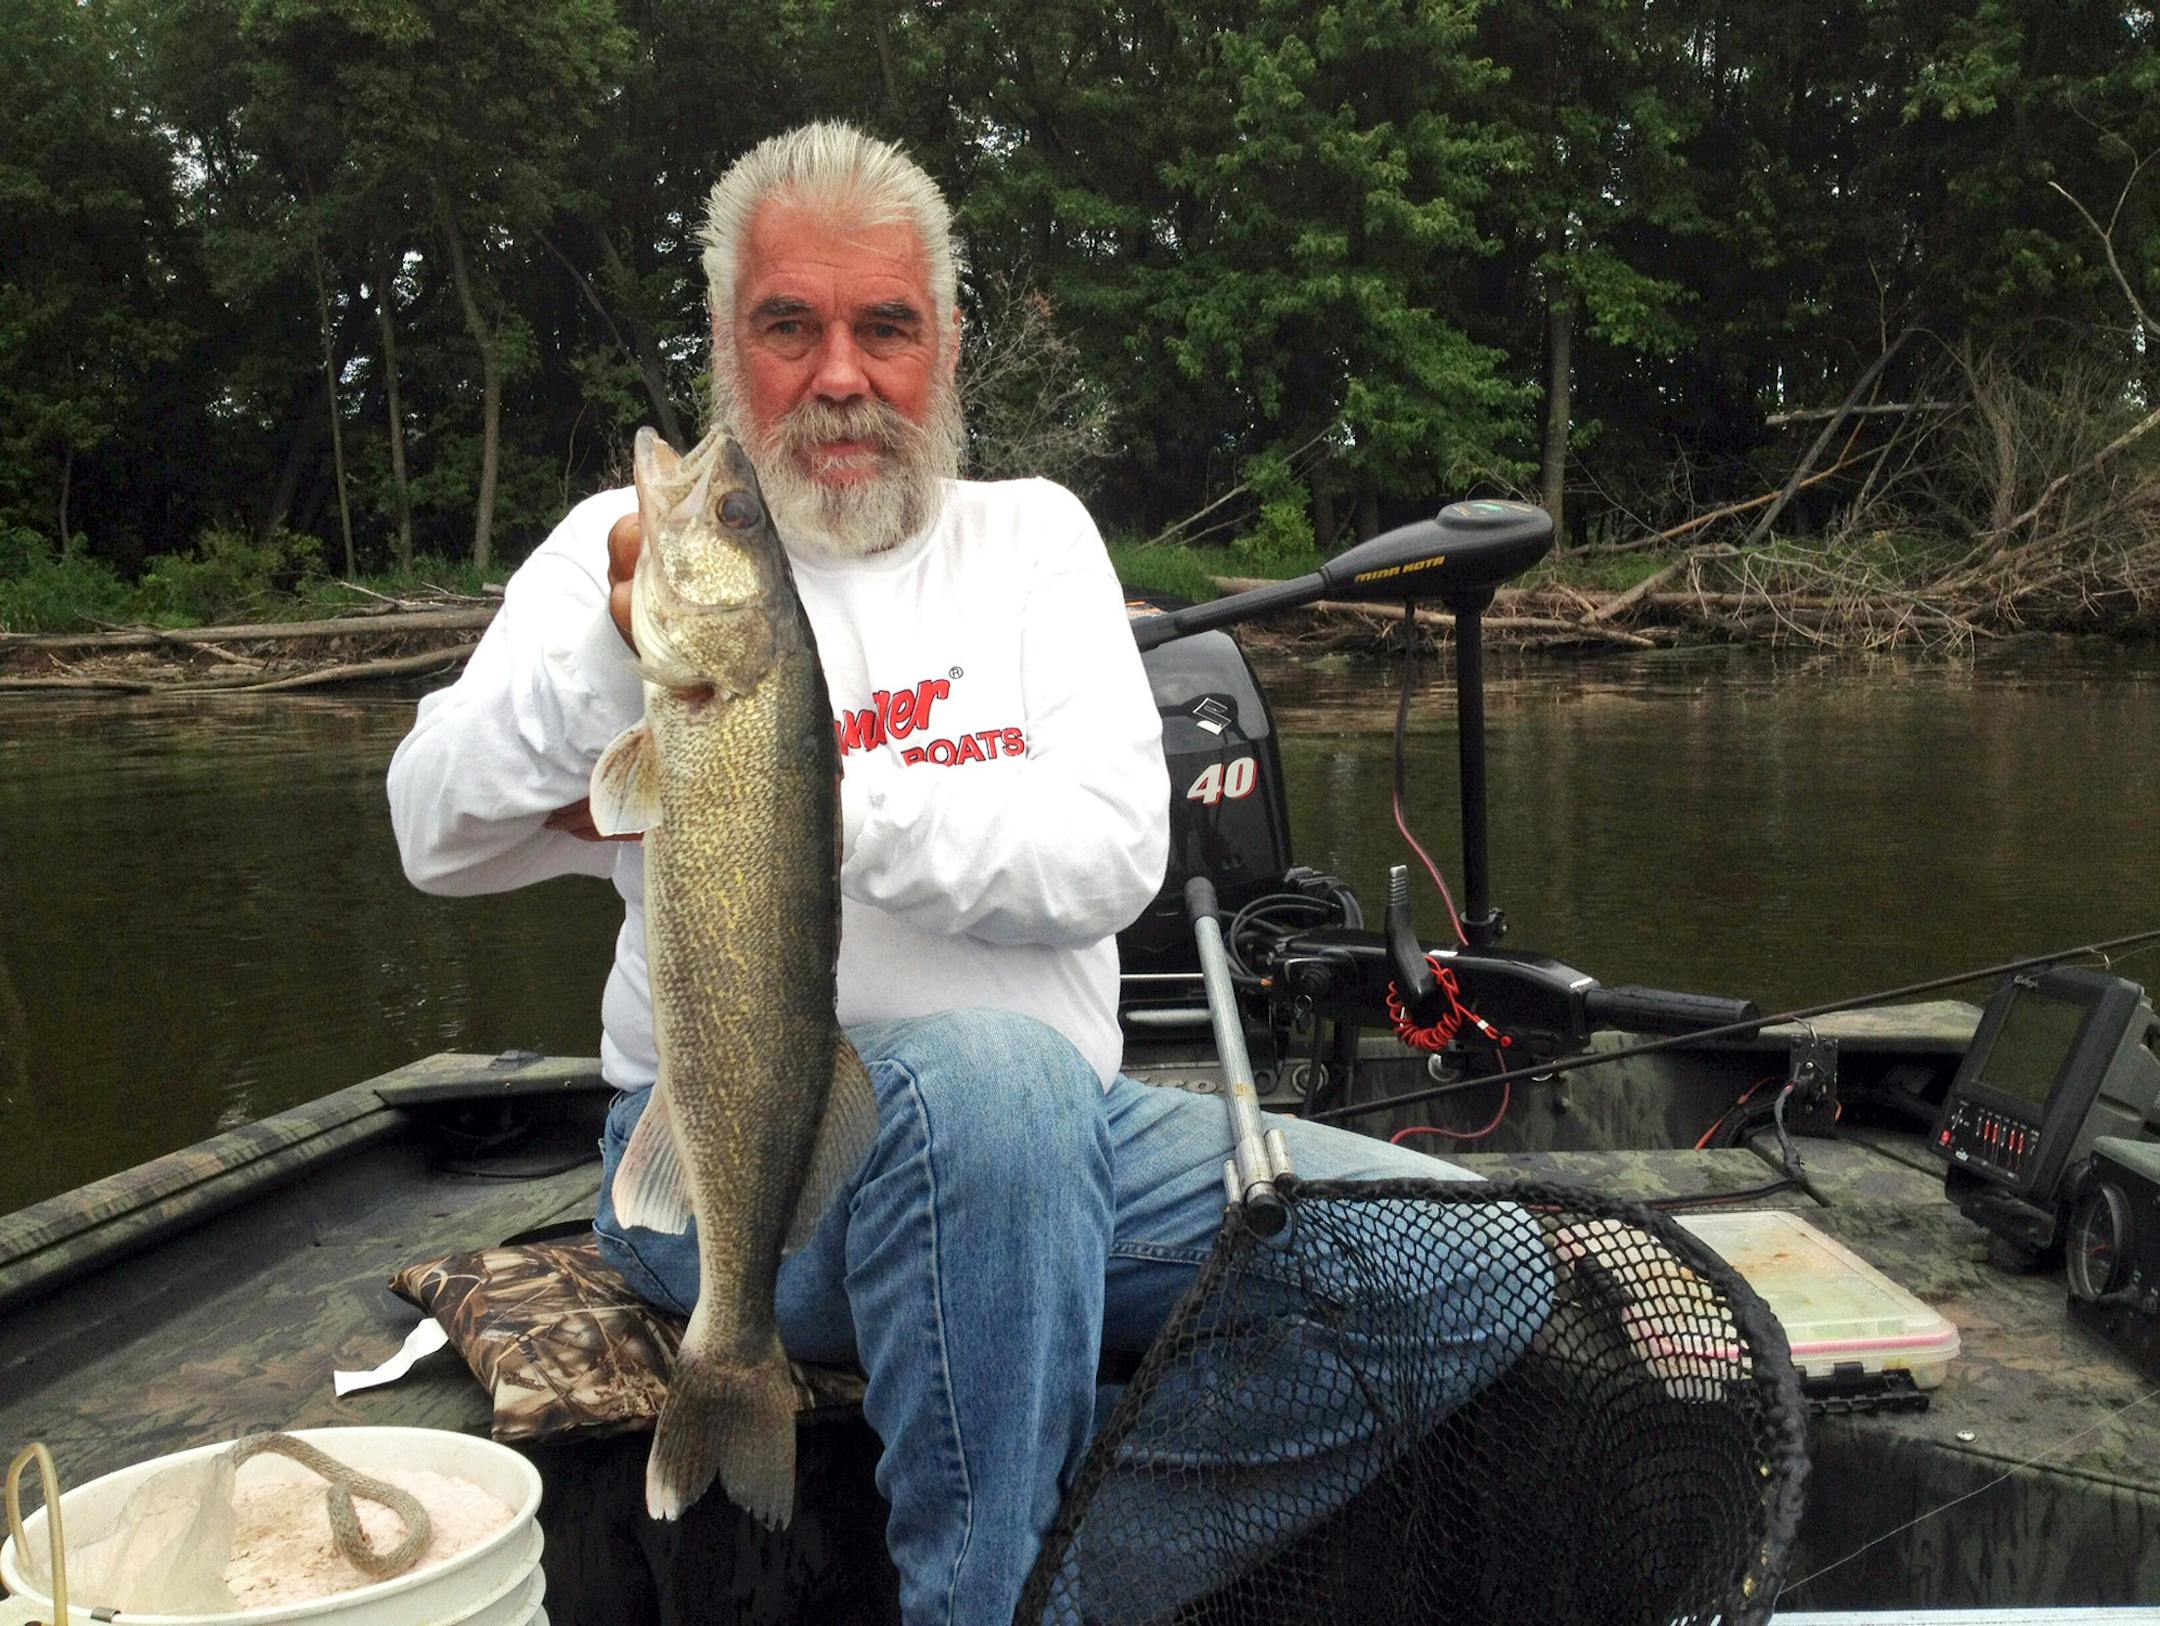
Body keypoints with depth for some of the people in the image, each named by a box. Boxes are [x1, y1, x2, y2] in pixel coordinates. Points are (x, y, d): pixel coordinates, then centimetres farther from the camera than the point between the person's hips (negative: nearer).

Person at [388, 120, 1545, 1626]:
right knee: (999, 1070, -37)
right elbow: (439, 841, -7)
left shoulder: (1030, 533, 10)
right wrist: (619, 650, -26)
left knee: (1479, 1271, -10)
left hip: (1055, 1149, 4)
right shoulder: (636, 547, 6)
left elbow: (1110, 854, -6)